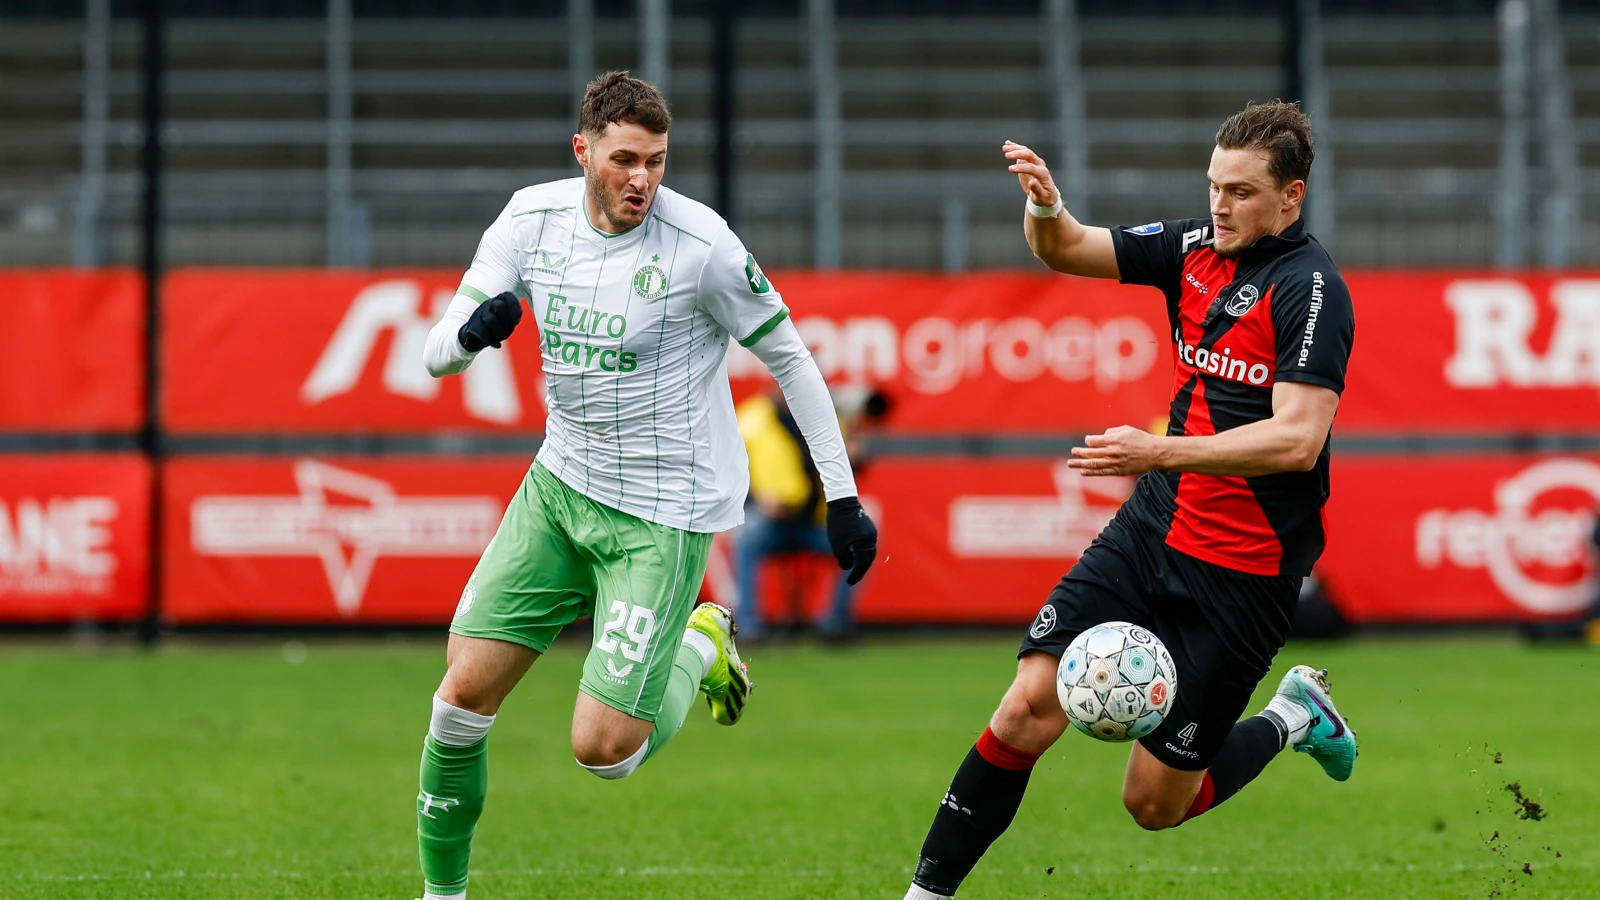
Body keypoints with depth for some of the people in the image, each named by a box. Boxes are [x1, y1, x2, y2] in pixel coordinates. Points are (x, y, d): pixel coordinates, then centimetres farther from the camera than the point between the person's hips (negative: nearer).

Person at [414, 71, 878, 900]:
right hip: (561, 484, 5)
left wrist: (842, 496, -6)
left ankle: (699, 646, 21)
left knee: (603, 748, -10)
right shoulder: (532, 219, -4)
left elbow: (789, 357, -7)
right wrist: (472, 331, -29)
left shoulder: (700, 243, -18)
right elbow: (438, 355, -4)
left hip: (664, 512, -5)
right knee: (465, 686, -3)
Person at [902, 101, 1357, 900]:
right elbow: (1065, 250, 7)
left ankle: (1291, 720, 29)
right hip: (1150, 533, 5)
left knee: (1155, 804, 2)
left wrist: (1161, 452, -32)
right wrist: (1045, 207, -17)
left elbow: (1297, 438, -24)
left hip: (1243, 575, -5)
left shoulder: (1309, 288, -15)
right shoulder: (1195, 247, 4)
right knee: (1029, 705, -11)